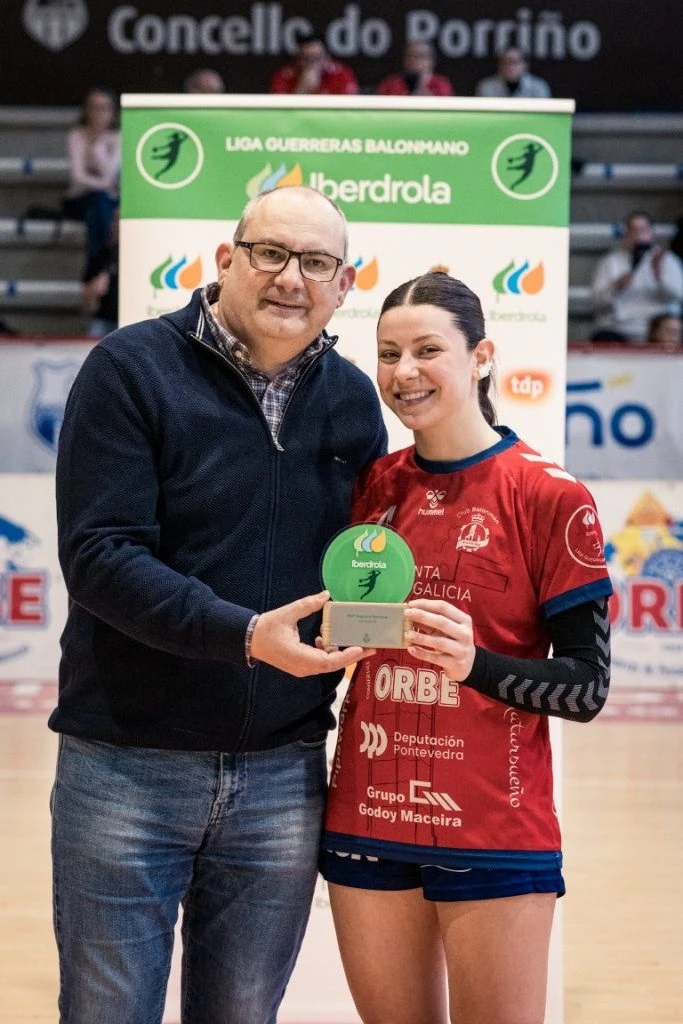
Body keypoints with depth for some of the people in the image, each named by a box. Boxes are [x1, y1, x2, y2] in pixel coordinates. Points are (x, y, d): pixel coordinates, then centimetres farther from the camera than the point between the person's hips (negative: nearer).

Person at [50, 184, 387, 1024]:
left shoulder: (353, 399, 8)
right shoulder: (130, 370, -6)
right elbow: (98, 555, -15)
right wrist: (244, 634, -25)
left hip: (283, 778, 4)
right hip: (126, 768, -4)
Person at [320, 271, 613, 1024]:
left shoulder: (549, 496, -8)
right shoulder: (369, 484, 6)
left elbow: (586, 686, -9)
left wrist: (475, 663, -25)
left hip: (494, 835, -4)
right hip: (366, 821, 5)